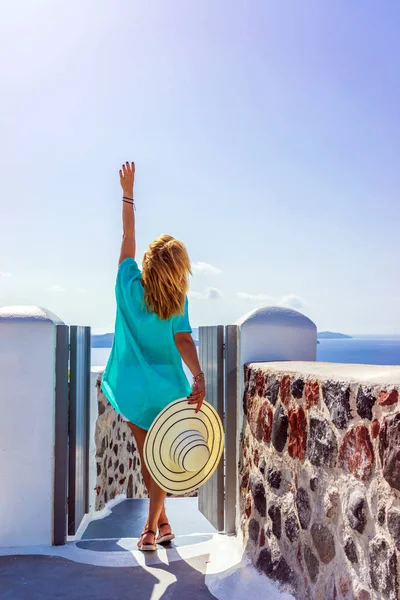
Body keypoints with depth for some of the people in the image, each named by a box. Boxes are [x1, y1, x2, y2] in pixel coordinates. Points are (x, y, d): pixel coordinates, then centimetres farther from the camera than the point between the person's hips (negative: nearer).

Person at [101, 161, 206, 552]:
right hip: (168, 388, 0)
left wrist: (128, 191, 9)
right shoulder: (178, 302, -9)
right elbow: (183, 340, -22)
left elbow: (128, 235, 1)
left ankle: (161, 524, 21)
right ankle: (153, 528, 18)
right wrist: (198, 377, -31)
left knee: (148, 457, 15)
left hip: (135, 389, 0)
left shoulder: (129, 286, -9)